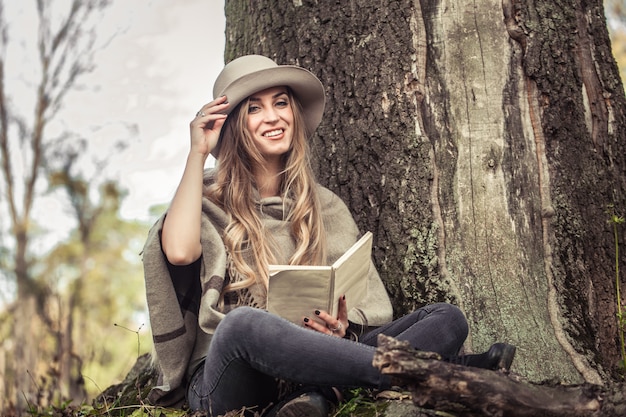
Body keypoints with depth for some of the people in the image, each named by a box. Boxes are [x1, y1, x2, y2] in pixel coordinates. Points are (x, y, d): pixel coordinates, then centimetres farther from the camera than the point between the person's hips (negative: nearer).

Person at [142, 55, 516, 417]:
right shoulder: (210, 199, 6)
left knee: (447, 318, -12)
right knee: (243, 323, -39)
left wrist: (341, 326, -13)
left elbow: (367, 307, 12)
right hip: (227, 379, -3)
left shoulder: (325, 207, 15)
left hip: (304, 366, 4)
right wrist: (198, 153, -6)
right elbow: (179, 251, -18)